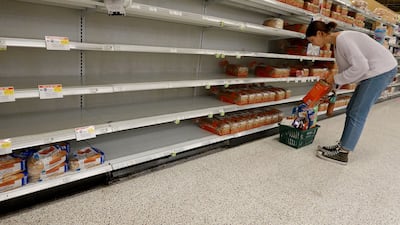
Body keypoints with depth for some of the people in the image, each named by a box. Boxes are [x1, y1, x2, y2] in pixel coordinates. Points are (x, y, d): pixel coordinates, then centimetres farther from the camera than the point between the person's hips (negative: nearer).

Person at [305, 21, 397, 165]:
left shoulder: (342, 39, -22)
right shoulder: (337, 42, 8)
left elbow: (360, 67, -27)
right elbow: (346, 69, 10)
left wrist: (336, 79, -17)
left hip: (381, 70, -10)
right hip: (372, 71, 10)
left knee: (357, 114, -8)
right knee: (351, 111, 10)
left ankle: (342, 154, -1)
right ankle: (342, 146, 18)